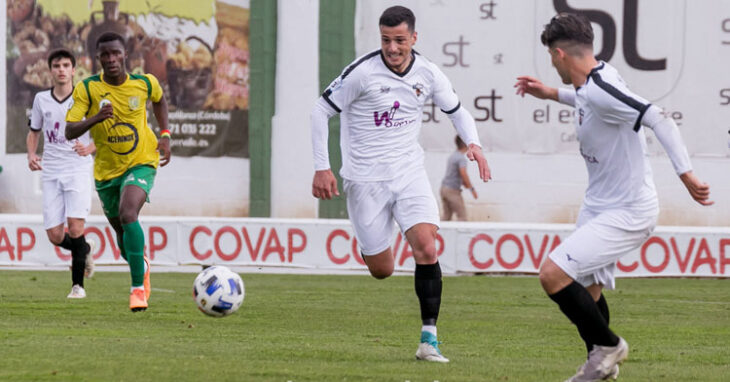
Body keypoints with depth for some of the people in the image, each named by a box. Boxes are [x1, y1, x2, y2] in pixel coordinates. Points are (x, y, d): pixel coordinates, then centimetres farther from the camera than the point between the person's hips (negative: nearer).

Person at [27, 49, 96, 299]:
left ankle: (78, 285, -4)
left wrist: (90, 148, -18)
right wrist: (31, 155, 1)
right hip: (51, 172, 3)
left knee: (75, 229, -17)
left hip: (78, 169, -3)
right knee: (55, 236, -2)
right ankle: (86, 250, 31)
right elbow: (34, 132, 20)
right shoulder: (41, 99, 7)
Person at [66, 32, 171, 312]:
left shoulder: (145, 83, -10)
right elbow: (70, 132, -19)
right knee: (121, 231, 16)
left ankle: (138, 286, -22)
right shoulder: (88, 88, -14)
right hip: (106, 170, 2)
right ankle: (141, 265, 51)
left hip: (141, 162, -2)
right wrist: (96, 118, -37)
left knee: (128, 215, -28)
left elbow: (159, 99, 16)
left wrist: (165, 136, 5)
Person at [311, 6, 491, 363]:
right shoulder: (362, 72, -14)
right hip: (365, 179, -2)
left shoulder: (428, 74, -3)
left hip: (409, 173, 2)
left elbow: (457, 111, 14)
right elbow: (322, 110, -6)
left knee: (426, 247, -19)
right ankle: (369, 246, 42)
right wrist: (321, 167, -9)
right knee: (382, 270, 2)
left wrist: (473, 143, -6)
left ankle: (429, 339, -15)